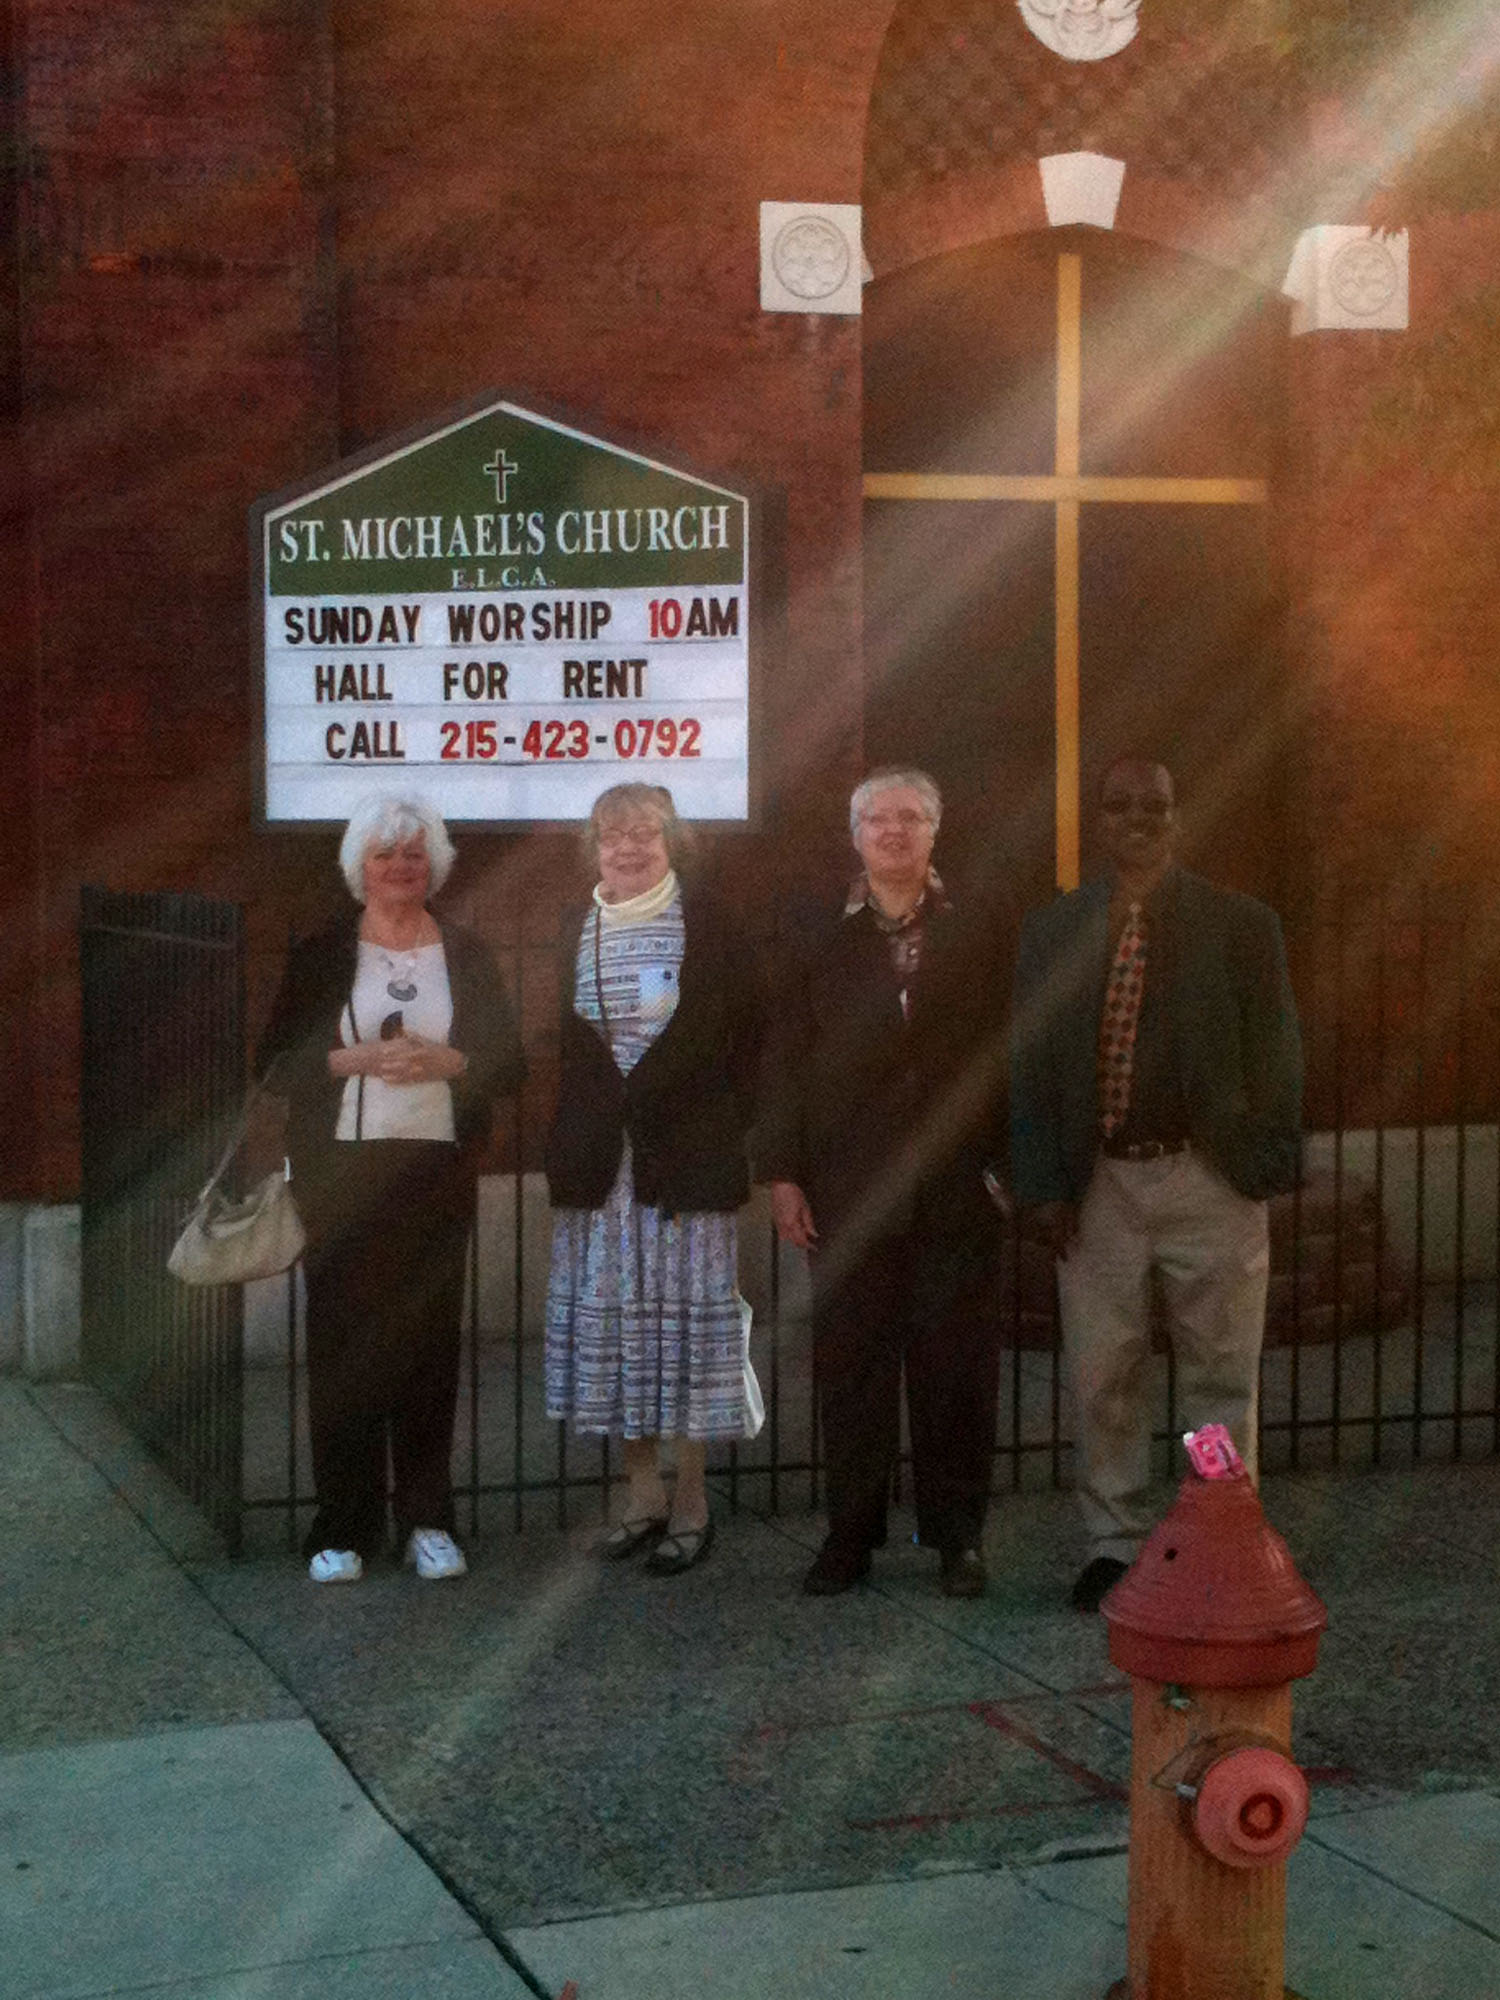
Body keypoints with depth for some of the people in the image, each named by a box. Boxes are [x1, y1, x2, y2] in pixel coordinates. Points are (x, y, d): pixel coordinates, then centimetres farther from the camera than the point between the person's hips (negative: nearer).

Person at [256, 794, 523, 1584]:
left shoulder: (466, 955, 10)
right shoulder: (320, 954, 6)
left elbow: (509, 1062, 7)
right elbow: (275, 1062, 1)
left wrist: (442, 1061, -12)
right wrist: (355, 1060, -14)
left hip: (438, 1171, 1)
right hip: (341, 1171, -1)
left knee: (430, 1338, 1)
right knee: (343, 1341, -2)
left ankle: (428, 1520, 10)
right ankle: (342, 1527, 5)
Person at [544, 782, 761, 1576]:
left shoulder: (709, 926, 2)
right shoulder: (575, 936, 11)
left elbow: (743, 1035, 1)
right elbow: (557, 1047, 13)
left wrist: (729, 1130, -7)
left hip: (685, 1150, -3)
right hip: (599, 1157, 3)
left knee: (686, 1314, -2)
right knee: (611, 1315, 4)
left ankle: (691, 1502, 7)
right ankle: (642, 1489, 16)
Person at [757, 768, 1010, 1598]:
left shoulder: (980, 933, 7)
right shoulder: (815, 935, 9)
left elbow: (1005, 1053, 3)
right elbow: (786, 1057, 6)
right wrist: (782, 1172, 0)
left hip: (956, 1184, -1)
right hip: (848, 1181, 1)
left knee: (956, 1364, 3)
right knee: (849, 1363, 4)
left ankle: (956, 1535, 14)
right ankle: (850, 1533, 13)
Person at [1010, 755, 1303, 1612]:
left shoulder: (1241, 923, 2)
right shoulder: (1053, 929, 7)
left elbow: (1276, 1054, 2)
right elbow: (1030, 1063, 7)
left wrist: (1267, 1167, -7)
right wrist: (1043, 1184, 0)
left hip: (1207, 1179, -2)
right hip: (1097, 1184, 2)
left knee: (1219, 1374, 5)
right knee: (1103, 1376, 7)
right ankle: (1115, 1542, 19)